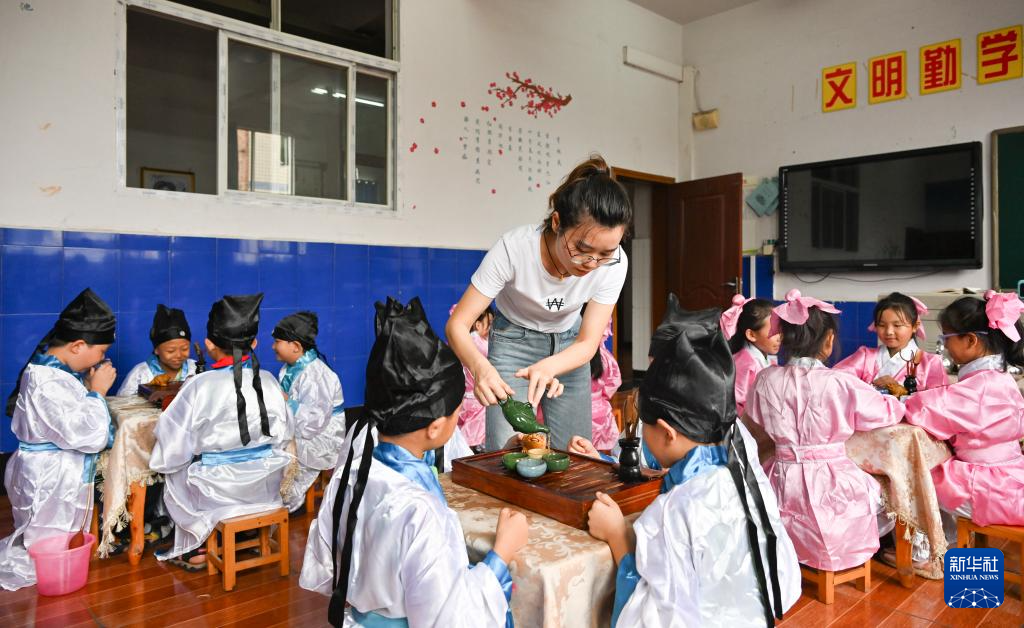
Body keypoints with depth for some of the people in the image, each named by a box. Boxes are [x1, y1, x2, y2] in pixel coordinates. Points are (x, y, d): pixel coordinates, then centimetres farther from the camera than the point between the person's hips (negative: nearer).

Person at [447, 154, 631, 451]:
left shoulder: (614, 263, -24)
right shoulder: (514, 248, -32)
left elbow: (587, 343, -18)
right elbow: (457, 325, -27)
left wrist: (547, 367, -39)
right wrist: (481, 367, -48)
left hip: (568, 345, 3)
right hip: (514, 340, -2)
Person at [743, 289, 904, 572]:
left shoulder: (765, 380, -6)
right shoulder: (840, 383, -14)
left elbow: (756, 431, 9)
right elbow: (891, 411, 3)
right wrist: (891, 398, 25)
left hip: (784, 489, 3)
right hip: (830, 487, -2)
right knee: (884, 493, 27)